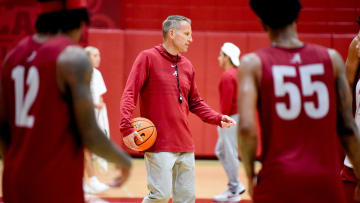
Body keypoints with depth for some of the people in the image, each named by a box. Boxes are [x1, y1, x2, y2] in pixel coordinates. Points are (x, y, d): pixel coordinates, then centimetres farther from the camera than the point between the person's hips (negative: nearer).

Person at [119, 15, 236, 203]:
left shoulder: (187, 65, 14)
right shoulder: (148, 57, -4)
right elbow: (129, 94, -10)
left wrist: (218, 118, 6)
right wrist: (126, 127, -23)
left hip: (185, 144, 7)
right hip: (159, 144, -6)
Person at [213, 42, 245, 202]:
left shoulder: (227, 75, -16)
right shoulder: (236, 72, 14)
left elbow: (227, 101, -22)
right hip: (233, 118, 10)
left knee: (230, 154, -2)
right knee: (220, 151, 17)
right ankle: (236, 185, 18)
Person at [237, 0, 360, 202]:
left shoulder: (253, 63, -2)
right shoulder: (331, 58, 3)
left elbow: (246, 128, -13)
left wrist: (250, 175, 2)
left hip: (278, 182, -1)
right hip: (326, 180, 1)